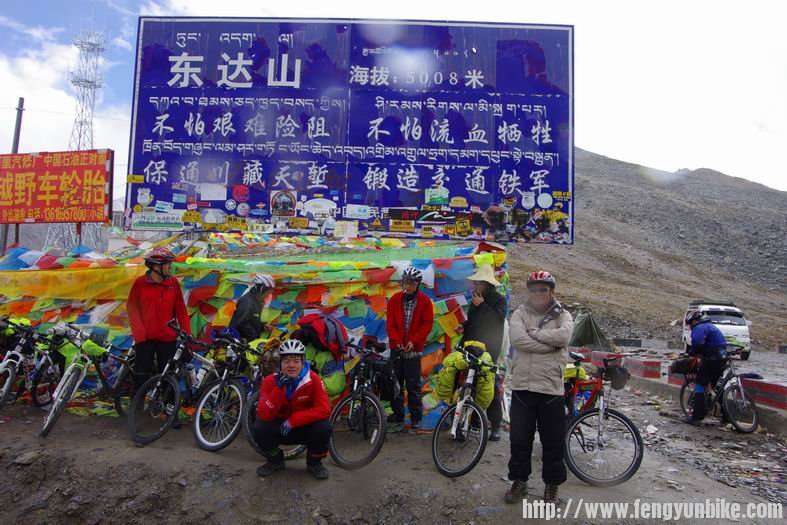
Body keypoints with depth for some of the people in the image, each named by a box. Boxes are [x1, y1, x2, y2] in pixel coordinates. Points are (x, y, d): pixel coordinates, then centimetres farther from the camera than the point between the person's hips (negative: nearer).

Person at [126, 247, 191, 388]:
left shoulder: (174, 283, 0)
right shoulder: (140, 283, -4)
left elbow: (181, 310, 3)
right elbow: (132, 309, 0)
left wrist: (187, 334, -3)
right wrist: (139, 334, -7)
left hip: (168, 339, 1)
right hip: (145, 339, -1)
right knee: (141, 376, 4)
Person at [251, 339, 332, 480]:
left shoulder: (313, 379, -19)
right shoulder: (270, 381, -16)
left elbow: (324, 409, -26)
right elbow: (264, 415, -25)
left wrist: (293, 420, -32)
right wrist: (279, 388, -37)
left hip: (305, 428, -1)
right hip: (280, 428, 1)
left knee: (323, 427, -31)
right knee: (259, 428, -26)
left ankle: (314, 462, 1)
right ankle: (275, 460, 5)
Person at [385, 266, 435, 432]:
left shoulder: (425, 301, -1)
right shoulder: (395, 299, 4)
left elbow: (427, 324, -2)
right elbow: (390, 323, 3)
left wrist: (414, 341, -10)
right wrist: (396, 341, -9)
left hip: (413, 349, -2)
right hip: (397, 348, 2)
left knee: (413, 385, 3)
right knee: (396, 384, 6)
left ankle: (416, 418, 14)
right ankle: (397, 417, 15)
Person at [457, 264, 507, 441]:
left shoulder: (499, 300, -2)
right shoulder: (476, 300, 16)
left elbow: (497, 319, -18)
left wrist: (481, 306, -13)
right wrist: (463, 326, 7)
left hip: (489, 351, -6)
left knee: (491, 388, -4)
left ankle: (495, 426, 4)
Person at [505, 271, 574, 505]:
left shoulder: (562, 315, 5)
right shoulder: (519, 314, 4)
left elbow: (564, 335, -18)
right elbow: (518, 340, -16)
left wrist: (534, 333, -12)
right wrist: (551, 345, -15)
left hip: (551, 388, 0)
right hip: (522, 386, 1)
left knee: (553, 442, 10)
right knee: (519, 439, 10)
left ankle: (551, 485, 28)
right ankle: (519, 481, 28)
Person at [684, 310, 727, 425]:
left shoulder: (700, 327, -11)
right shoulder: (709, 326, 23)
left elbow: (697, 342, -31)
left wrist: (692, 352, -13)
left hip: (712, 360, -10)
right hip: (722, 359, 10)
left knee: (699, 385, -5)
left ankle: (696, 417, -7)